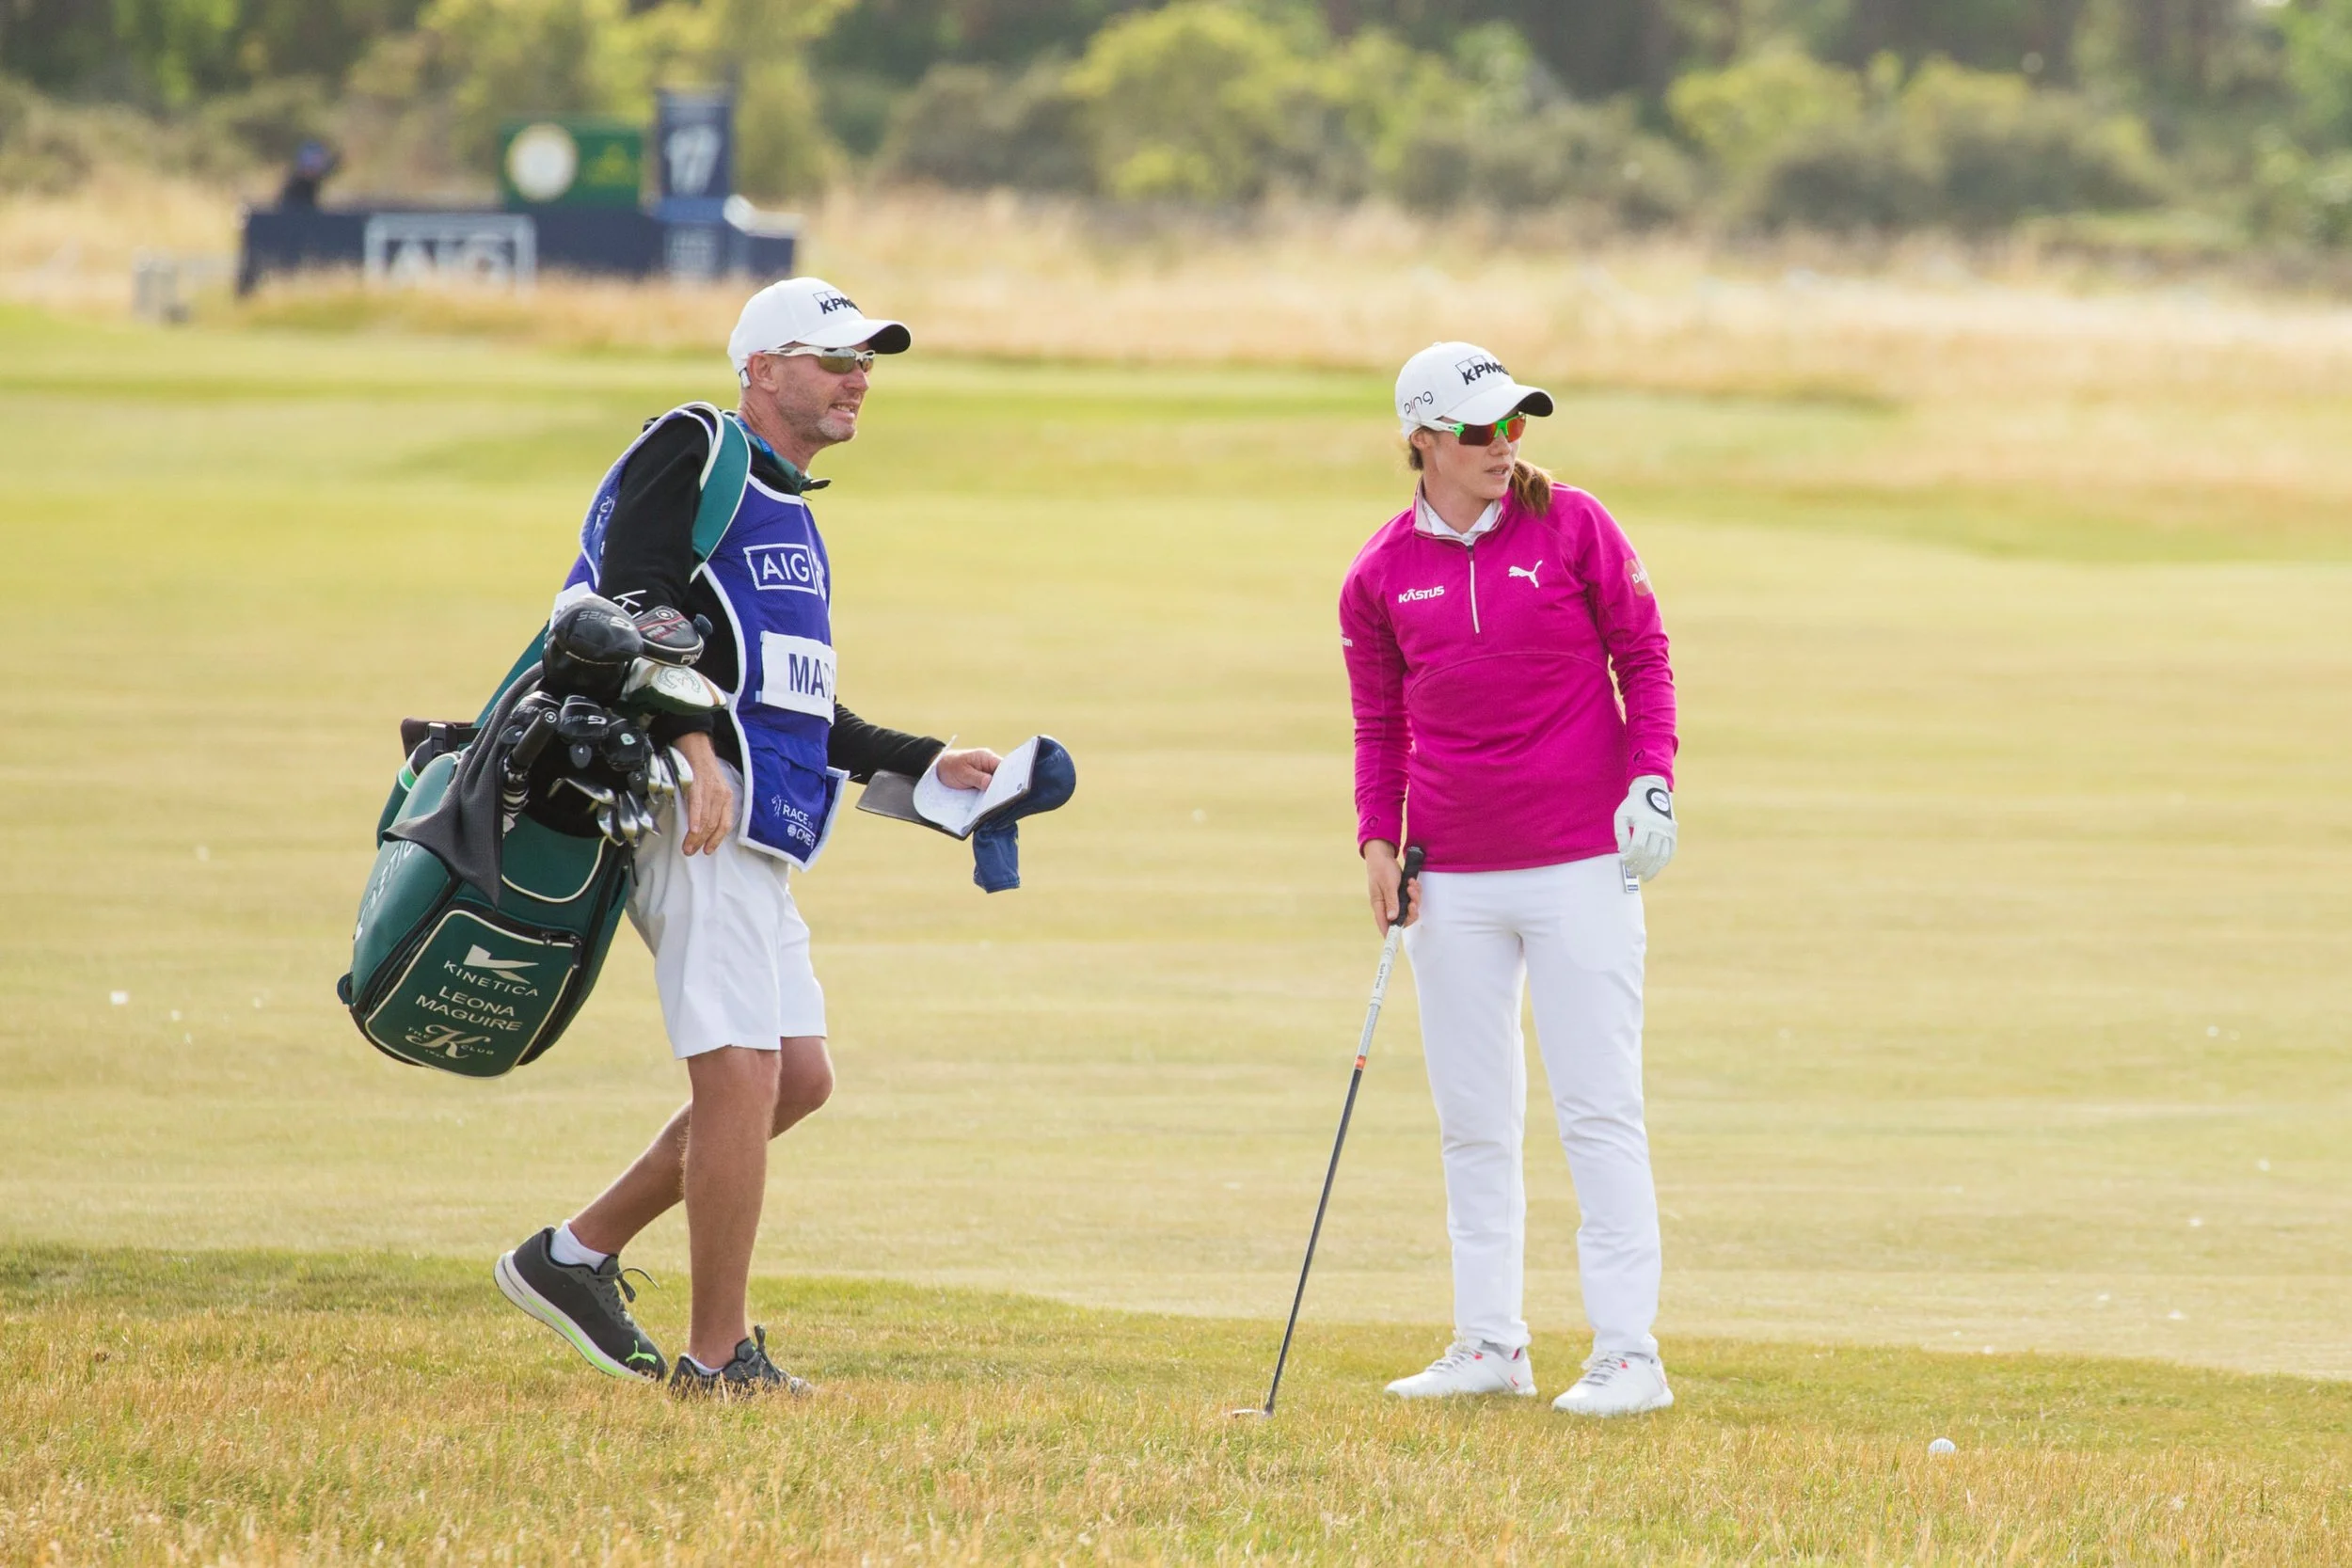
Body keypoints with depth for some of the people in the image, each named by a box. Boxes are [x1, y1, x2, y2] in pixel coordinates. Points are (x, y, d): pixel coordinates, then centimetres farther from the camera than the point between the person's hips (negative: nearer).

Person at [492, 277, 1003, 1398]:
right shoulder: (691, 453, -4)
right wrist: (691, 744, -27)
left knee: (795, 1078, 10)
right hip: (695, 808, -10)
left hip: (753, 833, 10)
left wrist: (925, 766, 21)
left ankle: (576, 1258, 16)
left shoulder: (787, 512, 25)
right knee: (744, 1073, -12)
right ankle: (719, 1356, -7)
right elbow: (629, 611, -16)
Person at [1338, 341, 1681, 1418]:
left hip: (1580, 862, -3)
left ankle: (1628, 1353, -4)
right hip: (1455, 876, 3)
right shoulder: (1382, 576, 4)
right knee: (1472, 1118, 8)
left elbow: (1642, 652, 3)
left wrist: (1651, 778, -8)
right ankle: (1489, 1343, 17)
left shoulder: (1571, 527, -1)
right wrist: (1379, 840, 2)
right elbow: (1381, 723, 13)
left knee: (1598, 1107, -5)